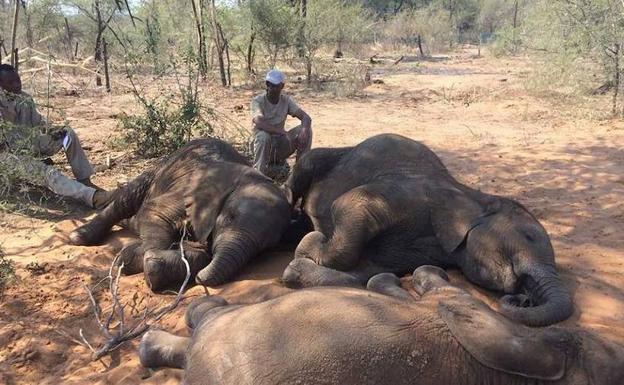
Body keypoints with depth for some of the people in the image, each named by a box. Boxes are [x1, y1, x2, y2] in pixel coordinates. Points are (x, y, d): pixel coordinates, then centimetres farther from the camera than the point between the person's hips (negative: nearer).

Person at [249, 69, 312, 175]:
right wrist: (283, 132, -39)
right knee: (263, 136, -38)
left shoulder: (286, 100, -3)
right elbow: (260, 123, -34)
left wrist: (303, 130, -35)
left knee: (306, 129, -15)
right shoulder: (257, 101, -16)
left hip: (280, 146, 4)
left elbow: (306, 117, -12)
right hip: (262, 145, -4)